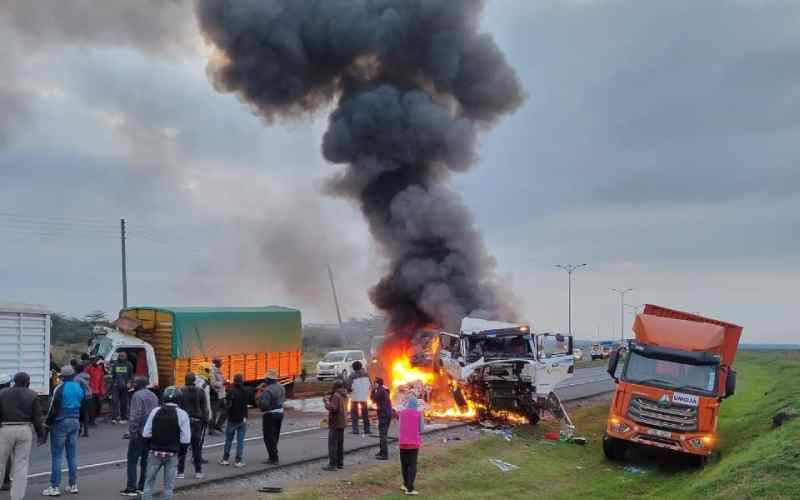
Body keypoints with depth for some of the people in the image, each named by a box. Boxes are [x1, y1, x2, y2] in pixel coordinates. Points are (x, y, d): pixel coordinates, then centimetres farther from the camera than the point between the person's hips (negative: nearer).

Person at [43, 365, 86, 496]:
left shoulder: (60, 388, -12)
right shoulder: (80, 388, 7)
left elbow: (54, 408, -12)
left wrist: (48, 423, -2)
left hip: (60, 423, -6)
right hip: (75, 422, 6)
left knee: (56, 456, -2)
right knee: (72, 455, 11)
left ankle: (55, 487, -3)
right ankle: (73, 485, 14)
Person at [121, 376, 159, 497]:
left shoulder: (137, 395, -11)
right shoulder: (153, 395, 14)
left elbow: (135, 415, -18)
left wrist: (132, 431, -16)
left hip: (139, 433, -8)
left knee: (132, 461, -2)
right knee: (145, 461, 12)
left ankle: (131, 488, -4)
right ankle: (142, 487, 14)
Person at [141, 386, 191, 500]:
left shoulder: (155, 411, -2)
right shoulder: (182, 414, -8)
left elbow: (146, 434, -3)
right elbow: (185, 439, -12)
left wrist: (151, 446, 11)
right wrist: (179, 449, 4)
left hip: (155, 452, 2)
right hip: (172, 454, -1)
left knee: (149, 483, 13)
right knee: (168, 486, 8)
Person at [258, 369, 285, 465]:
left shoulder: (268, 390, -23)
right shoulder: (281, 387, 4)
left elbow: (264, 404, -27)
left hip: (270, 415, -8)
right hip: (280, 413, 8)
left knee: (269, 437, 1)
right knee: (275, 436, 19)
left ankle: (273, 458, 2)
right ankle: (273, 456, 28)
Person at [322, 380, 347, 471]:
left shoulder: (336, 396, -17)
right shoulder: (344, 395, 11)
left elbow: (333, 408, -26)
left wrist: (326, 401, -13)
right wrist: (329, 397, 7)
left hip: (335, 423, -9)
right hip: (342, 423, 9)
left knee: (332, 444, -6)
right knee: (340, 444, 14)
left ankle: (332, 464, -8)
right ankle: (340, 463, 17)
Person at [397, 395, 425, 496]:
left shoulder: (401, 412, 3)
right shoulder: (419, 414, -3)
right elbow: (421, 430, -2)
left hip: (403, 442, 2)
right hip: (414, 442, -2)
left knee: (404, 464, 18)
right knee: (412, 466, 1)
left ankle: (406, 484, 30)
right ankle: (409, 489, -4)